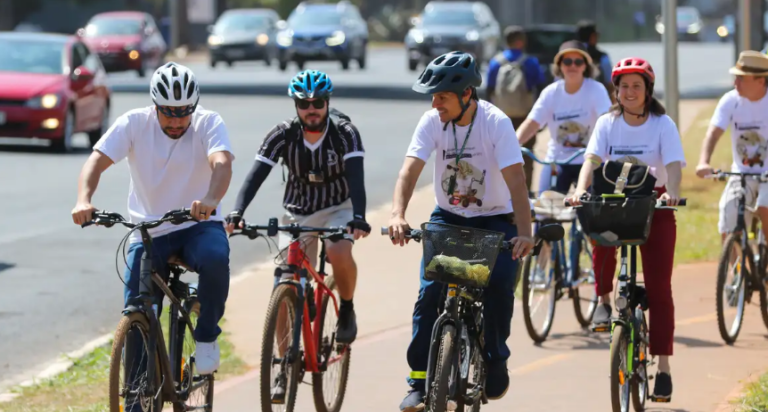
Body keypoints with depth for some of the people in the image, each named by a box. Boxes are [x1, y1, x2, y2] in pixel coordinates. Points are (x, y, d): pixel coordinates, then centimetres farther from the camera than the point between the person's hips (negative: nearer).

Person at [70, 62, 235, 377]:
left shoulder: (208, 123, -10)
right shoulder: (134, 123, -8)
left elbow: (222, 162, -29)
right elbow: (97, 160, -19)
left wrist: (211, 200, -52)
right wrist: (83, 200, -40)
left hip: (198, 225, -1)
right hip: (149, 230, 1)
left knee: (215, 257, -35)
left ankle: (206, 336, -12)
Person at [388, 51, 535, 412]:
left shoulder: (496, 123, -21)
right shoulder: (432, 121, -13)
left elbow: (515, 179, -29)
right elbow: (410, 170, -21)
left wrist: (524, 233, -42)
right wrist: (397, 216, -39)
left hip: (494, 219, -2)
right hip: (448, 217, 2)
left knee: (499, 288, -21)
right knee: (430, 292, -15)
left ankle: (495, 362, 5)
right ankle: (419, 380, -8)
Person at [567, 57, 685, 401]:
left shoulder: (663, 124, -5)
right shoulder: (608, 124, 1)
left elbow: (673, 165, -17)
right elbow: (592, 160, -12)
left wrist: (671, 193, -38)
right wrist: (581, 190, -32)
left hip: (654, 206, -1)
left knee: (658, 288, -5)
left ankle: (663, 367, -2)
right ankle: (604, 299, -12)